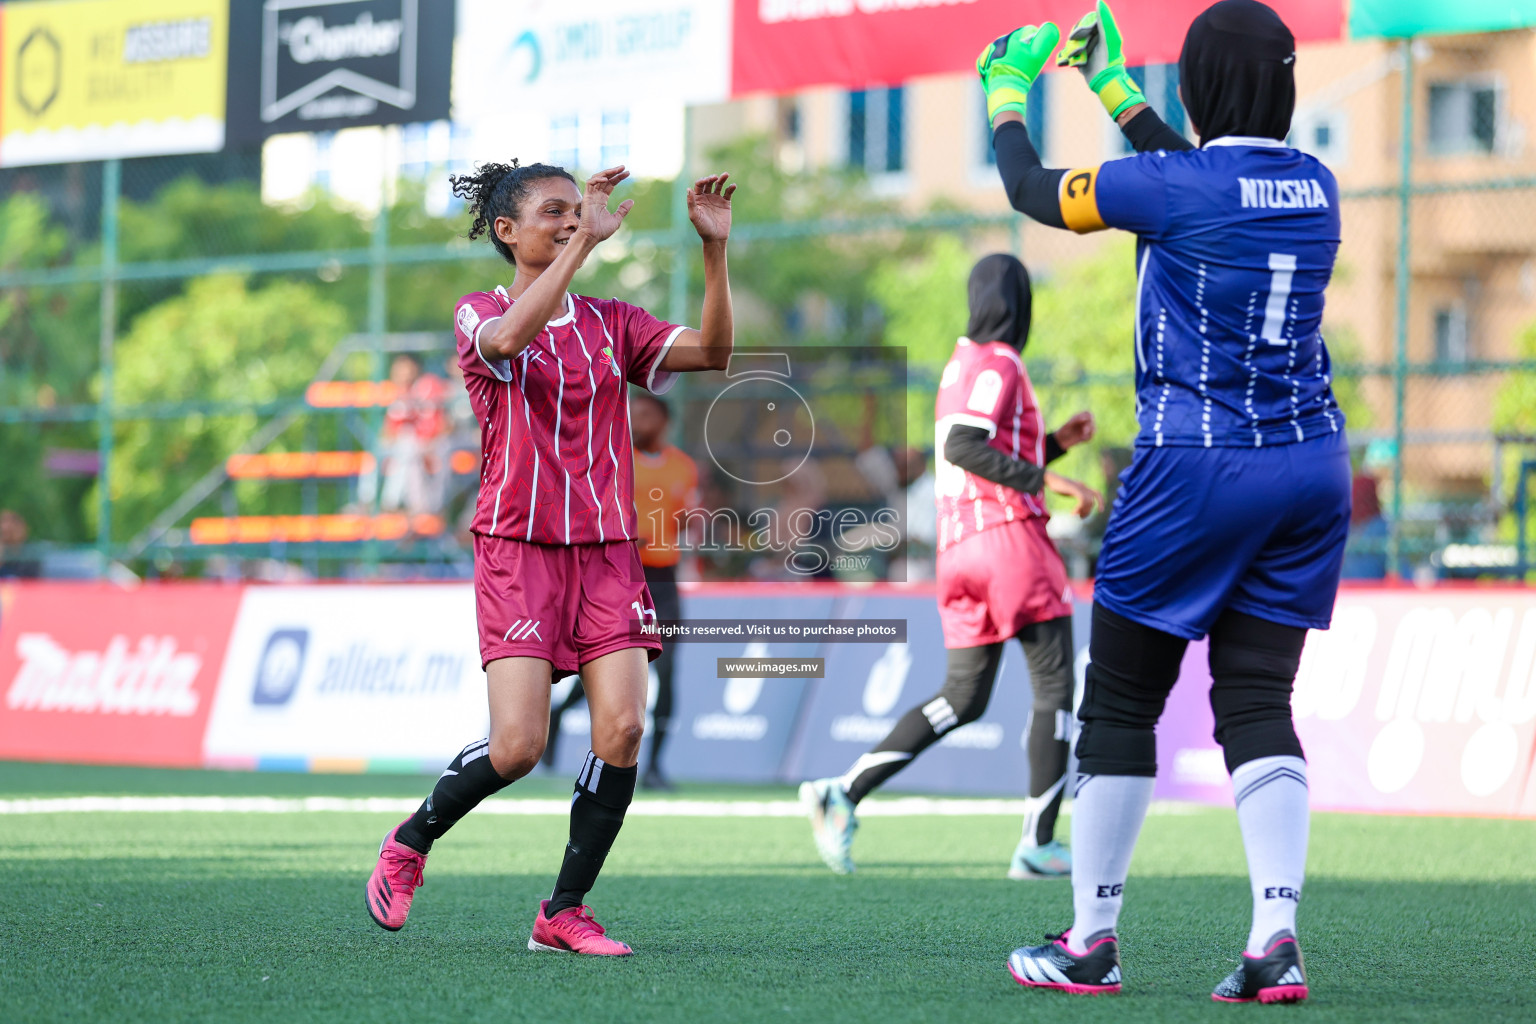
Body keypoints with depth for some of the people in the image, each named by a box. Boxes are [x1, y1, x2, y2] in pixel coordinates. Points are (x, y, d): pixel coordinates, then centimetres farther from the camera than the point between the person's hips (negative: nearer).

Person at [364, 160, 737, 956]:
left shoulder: (611, 322, 12)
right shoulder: (478, 316, 0)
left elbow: (712, 353, -1)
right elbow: (508, 338, -25)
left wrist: (714, 250, -11)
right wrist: (587, 240, -27)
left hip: (607, 551, 4)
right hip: (518, 549, -4)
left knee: (622, 728, -11)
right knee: (518, 747, -14)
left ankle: (565, 912, 1)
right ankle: (410, 845, 15)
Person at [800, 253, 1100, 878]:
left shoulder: (961, 366, 22)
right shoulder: (998, 364, -7)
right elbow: (964, 448, -21)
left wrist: (1057, 443, 21)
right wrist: (1047, 479, -21)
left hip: (960, 546, 9)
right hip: (1007, 535, -9)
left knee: (964, 699, 9)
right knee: (1054, 685, -2)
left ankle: (844, 793, -3)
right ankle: (1039, 843, -6)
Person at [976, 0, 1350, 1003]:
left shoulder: (1171, 188, -13)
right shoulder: (1313, 185, 5)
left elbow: (1033, 192, 3)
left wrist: (1006, 93, 21)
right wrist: (1113, 86, 36)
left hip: (1197, 469, -5)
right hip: (1311, 466, 6)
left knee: (1121, 701, 7)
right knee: (1257, 702, 4)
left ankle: (1091, 940, 13)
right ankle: (1276, 940, -11)